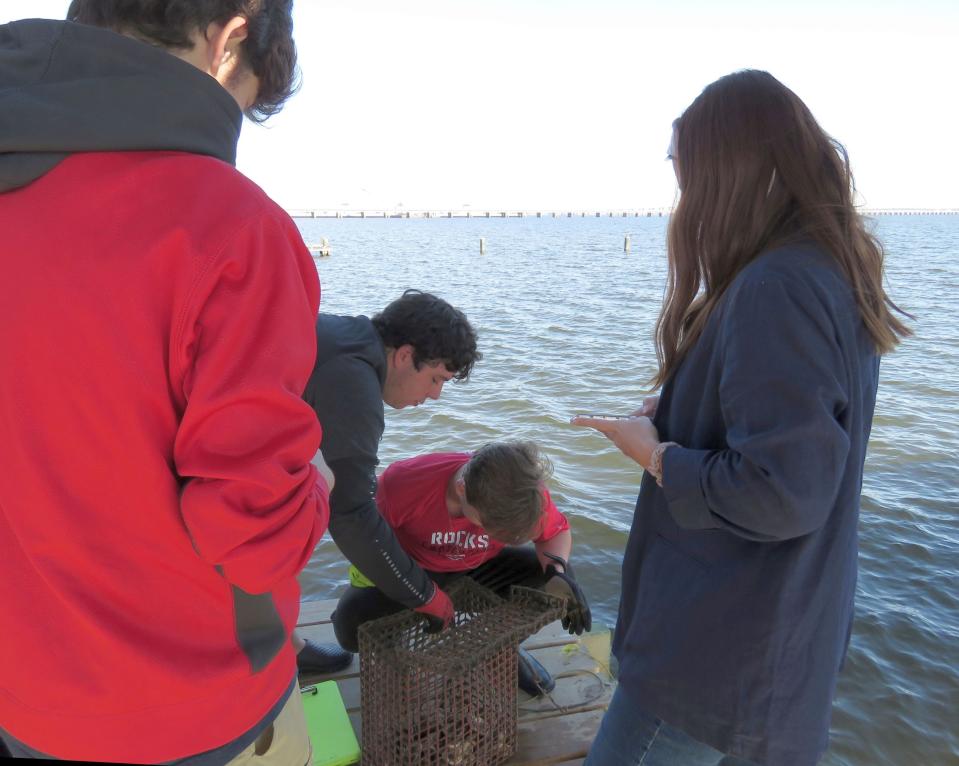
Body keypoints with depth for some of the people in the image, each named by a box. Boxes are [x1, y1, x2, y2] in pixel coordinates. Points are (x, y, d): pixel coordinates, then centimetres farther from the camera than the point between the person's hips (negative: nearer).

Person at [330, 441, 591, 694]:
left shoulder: (527, 492, -28)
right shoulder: (402, 483, -35)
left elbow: (557, 531, -9)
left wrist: (556, 572, -29)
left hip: (479, 569, 2)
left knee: (559, 574, -20)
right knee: (351, 625, -30)